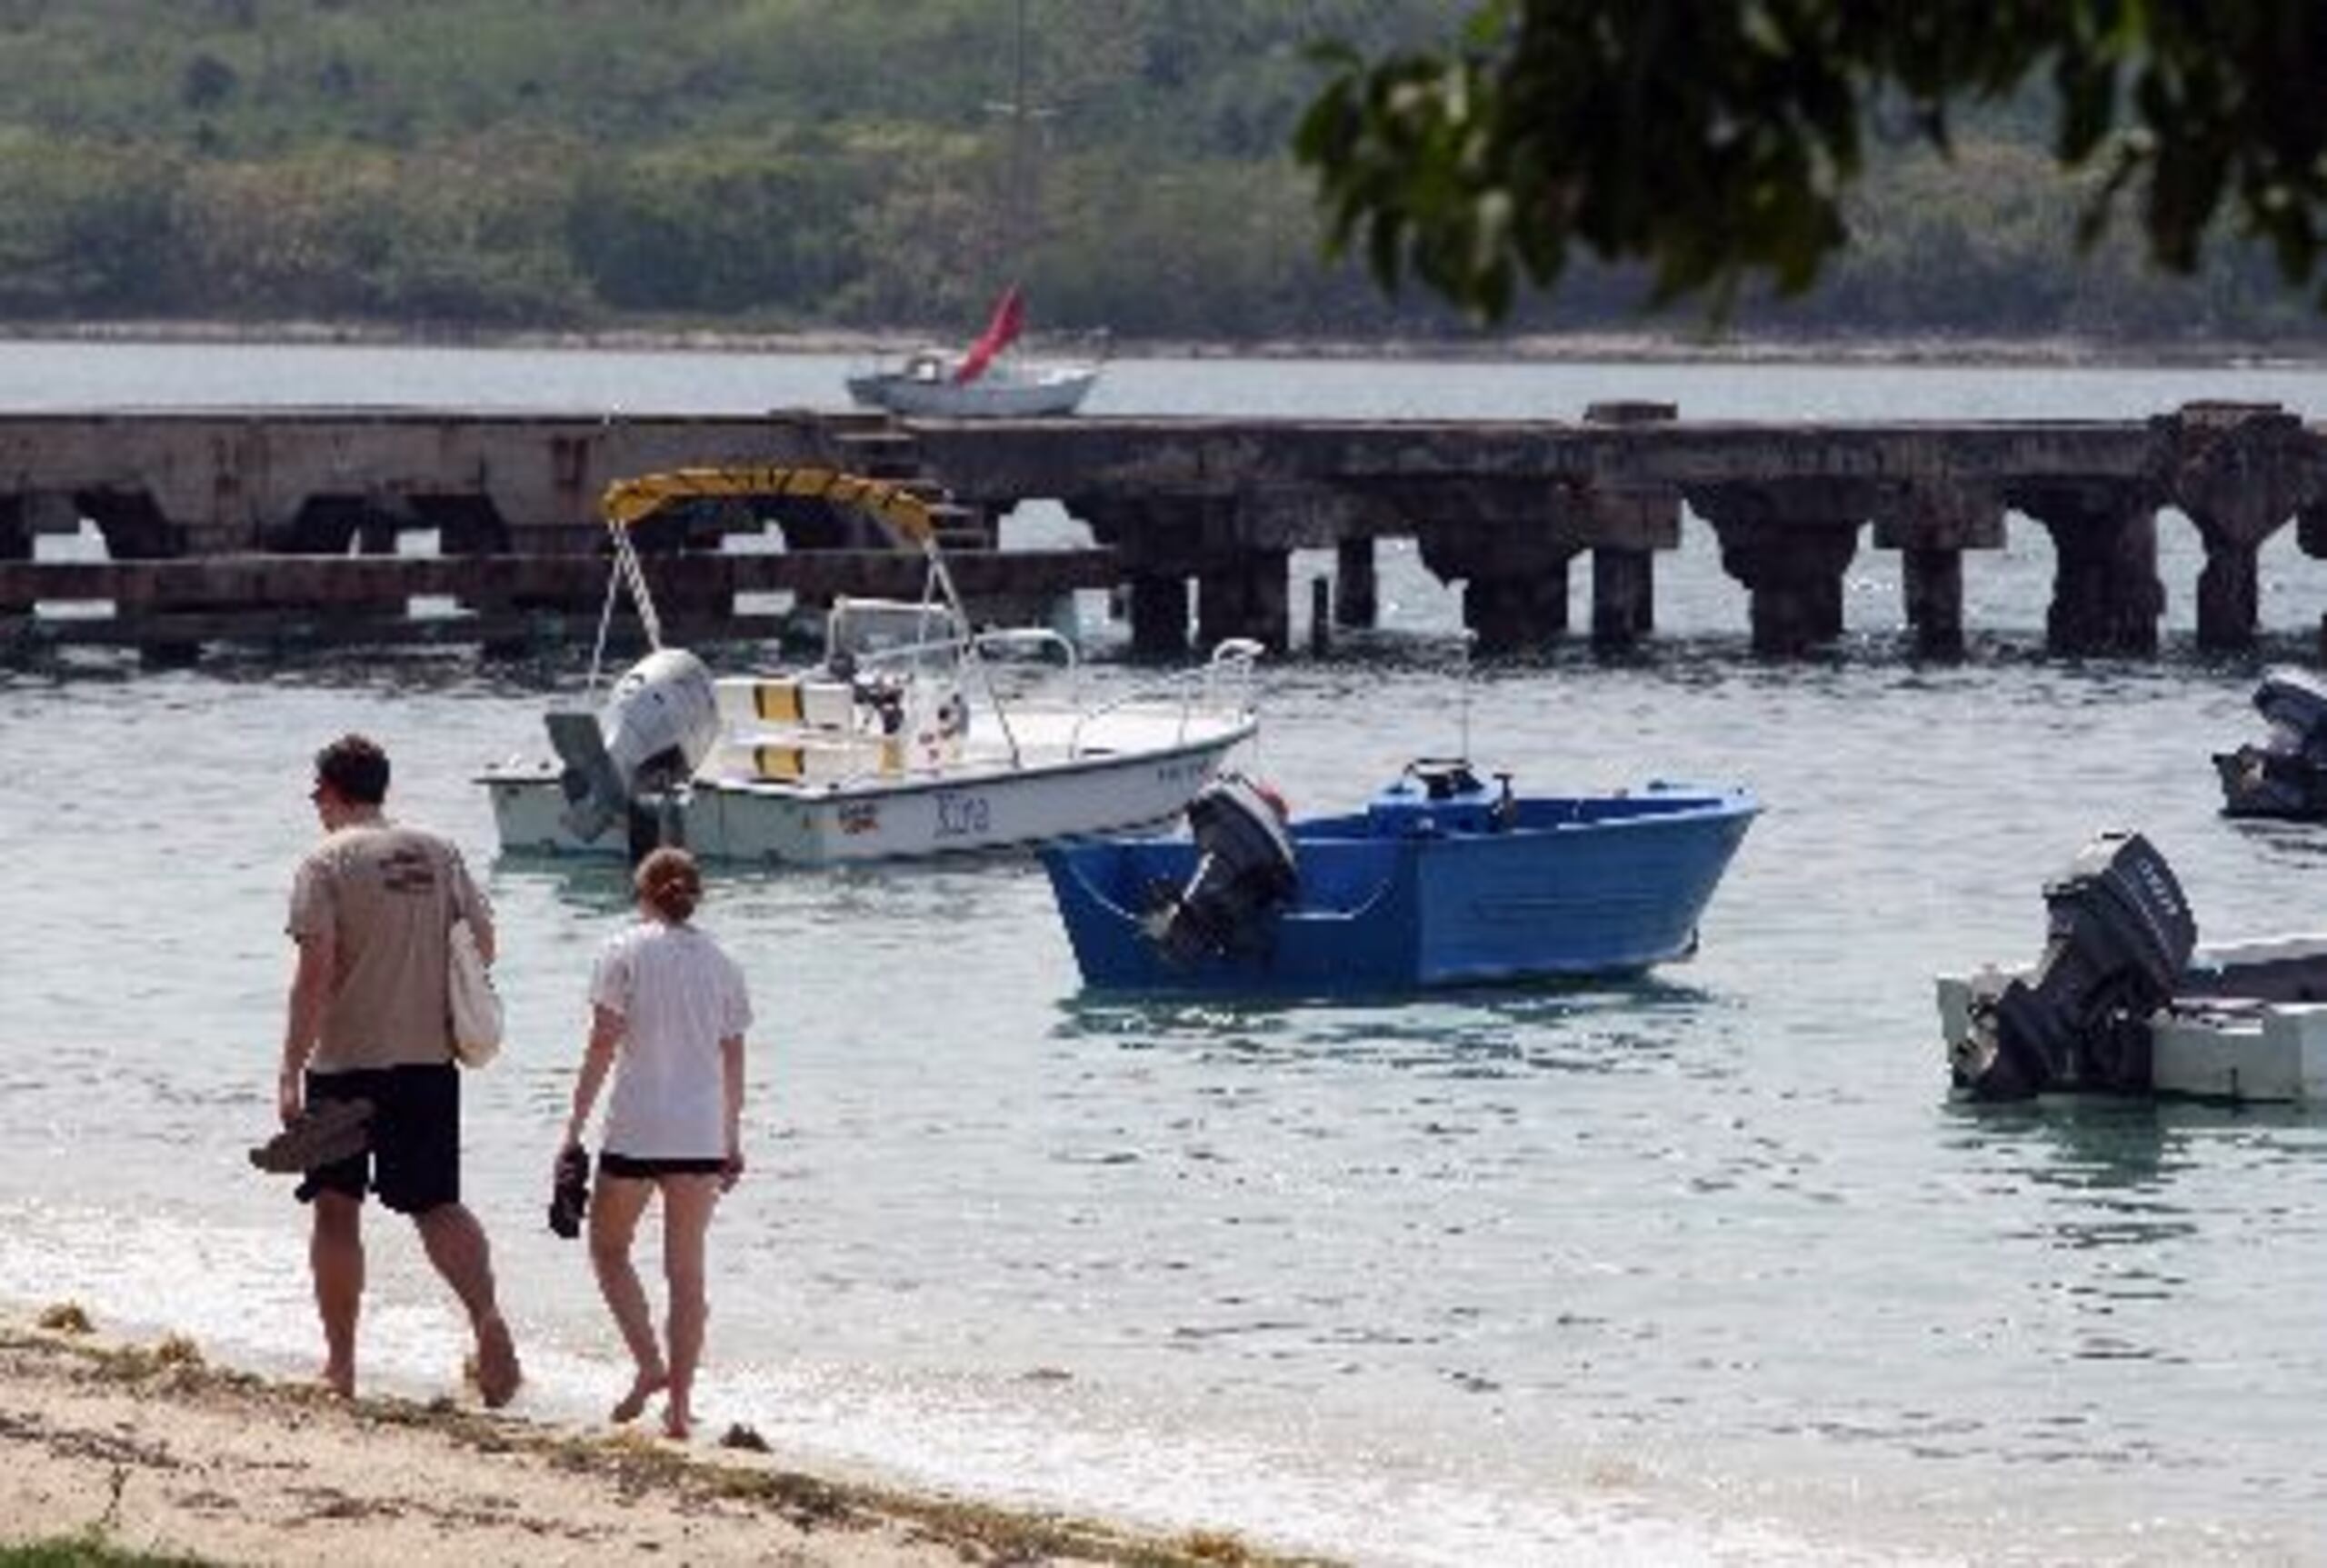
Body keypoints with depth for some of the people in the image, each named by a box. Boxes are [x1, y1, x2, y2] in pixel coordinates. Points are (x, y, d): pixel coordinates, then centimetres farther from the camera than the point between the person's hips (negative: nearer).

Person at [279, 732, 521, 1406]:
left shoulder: (326, 862, -9)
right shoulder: (439, 852, 6)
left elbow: (315, 972, -16)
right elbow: (483, 943, 9)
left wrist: (291, 1072, -15)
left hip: (346, 1059, -4)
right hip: (429, 1058, 4)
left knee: (337, 1210, 7)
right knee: (436, 1204, 8)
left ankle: (340, 1364, 11)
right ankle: (486, 1314, -16)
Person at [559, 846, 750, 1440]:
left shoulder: (625, 952, -4)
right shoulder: (721, 964, 8)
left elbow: (603, 1046, -7)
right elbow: (733, 1061, 10)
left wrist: (575, 1128, -3)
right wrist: (733, 1140, 20)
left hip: (635, 1130, -4)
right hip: (701, 1135, 4)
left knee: (609, 1248, 14)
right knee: (686, 1268, 9)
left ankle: (651, 1363, -4)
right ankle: (680, 1402, 8)